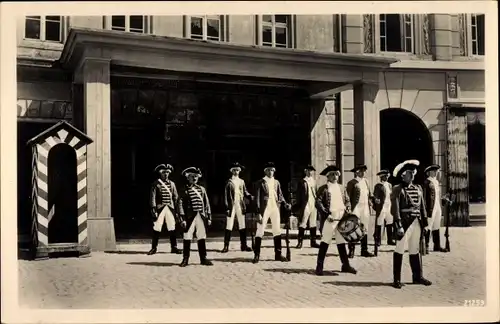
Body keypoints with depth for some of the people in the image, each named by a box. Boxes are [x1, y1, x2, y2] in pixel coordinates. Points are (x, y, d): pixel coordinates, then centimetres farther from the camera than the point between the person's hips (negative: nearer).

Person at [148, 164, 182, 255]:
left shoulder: (172, 184, 12)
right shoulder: (156, 184, 2)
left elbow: (175, 197, 12)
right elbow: (152, 197, -4)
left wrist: (177, 209, 7)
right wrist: (153, 209, -13)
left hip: (170, 208, 3)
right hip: (160, 208, -3)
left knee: (172, 229, 4)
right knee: (156, 229, -2)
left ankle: (174, 247, 12)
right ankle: (154, 248, 8)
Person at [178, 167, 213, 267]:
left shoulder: (202, 189, 12)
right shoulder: (184, 191, 1)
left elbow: (207, 204, 12)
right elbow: (181, 205, -4)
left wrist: (209, 217, 8)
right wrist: (182, 219, -12)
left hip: (201, 216, 3)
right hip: (190, 217, -3)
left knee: (202, 238, 7)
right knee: (187, 238, -1)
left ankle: (203, 258, 15)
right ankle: (185, 259, 8)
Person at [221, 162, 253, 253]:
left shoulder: (242, 181, 12)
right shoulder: (229, 182, 0)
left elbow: (245, 192, 12)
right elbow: (226, 195, -3)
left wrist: (250, 196, -10)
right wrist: (227, 207, -10)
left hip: (240, 206, 4)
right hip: (232, 206, -4)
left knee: (242, 226, 7)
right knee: (229, 227, -3)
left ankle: (243, 245, 13)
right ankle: (226, 246, 1)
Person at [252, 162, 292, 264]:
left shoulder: (276, 182, 12)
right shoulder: (260, 183, -2)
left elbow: (280, 195, 14)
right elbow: (257, 198, -5)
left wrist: (285, 203, -6)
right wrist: (259, 213, -12)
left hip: (275, 208, 5)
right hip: (265, 209, -5)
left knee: (277, 231, 8)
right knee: (260, 231, -3)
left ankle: (278, 254, 16)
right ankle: (256, 255, 2)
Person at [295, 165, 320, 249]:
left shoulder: (314, 181, 14)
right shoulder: (302, 182, -2)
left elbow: (316, 194, 17)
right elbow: (298, 195, -3)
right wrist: (299, 208, -7)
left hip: (314, 206, 5)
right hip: (305, 206, -5)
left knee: (313, 224, 9)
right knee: (302, 224, -4)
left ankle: (313, 242, 16)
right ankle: (300, 242, 0)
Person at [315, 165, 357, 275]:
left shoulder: (341, 188, 15)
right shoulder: (323, 189, -2)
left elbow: (347, 200, 21)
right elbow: (318, 203, -10)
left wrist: (347, 209, 1)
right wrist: (327, 214, -17)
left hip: (342, 219, 5)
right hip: (329, 219, -5)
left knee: (341, 242, 13)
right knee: (325, 243, -4)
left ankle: (345, 265, 21)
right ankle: (319, 266, 2)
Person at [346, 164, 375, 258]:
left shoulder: (365, 181, 16)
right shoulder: (352, 183, -3)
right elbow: (348, 197, -5)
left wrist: (370, 200, 3)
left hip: (365, 208, 6)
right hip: (356, 208, -6)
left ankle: (364, 250, 16)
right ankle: (351, 250, 2)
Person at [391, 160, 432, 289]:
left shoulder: (418, 188, 14)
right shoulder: (397, 189, -4)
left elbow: (422, 206, 14)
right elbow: (395, 208, -10)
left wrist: (425, 222, 9)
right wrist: (398, 225, -17)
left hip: (416, 223, 6)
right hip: (405, 223, -6)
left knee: (415, 251, 14)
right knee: (399, 250, -1)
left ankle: (418, 277, 24)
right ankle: (397, 279, 4)